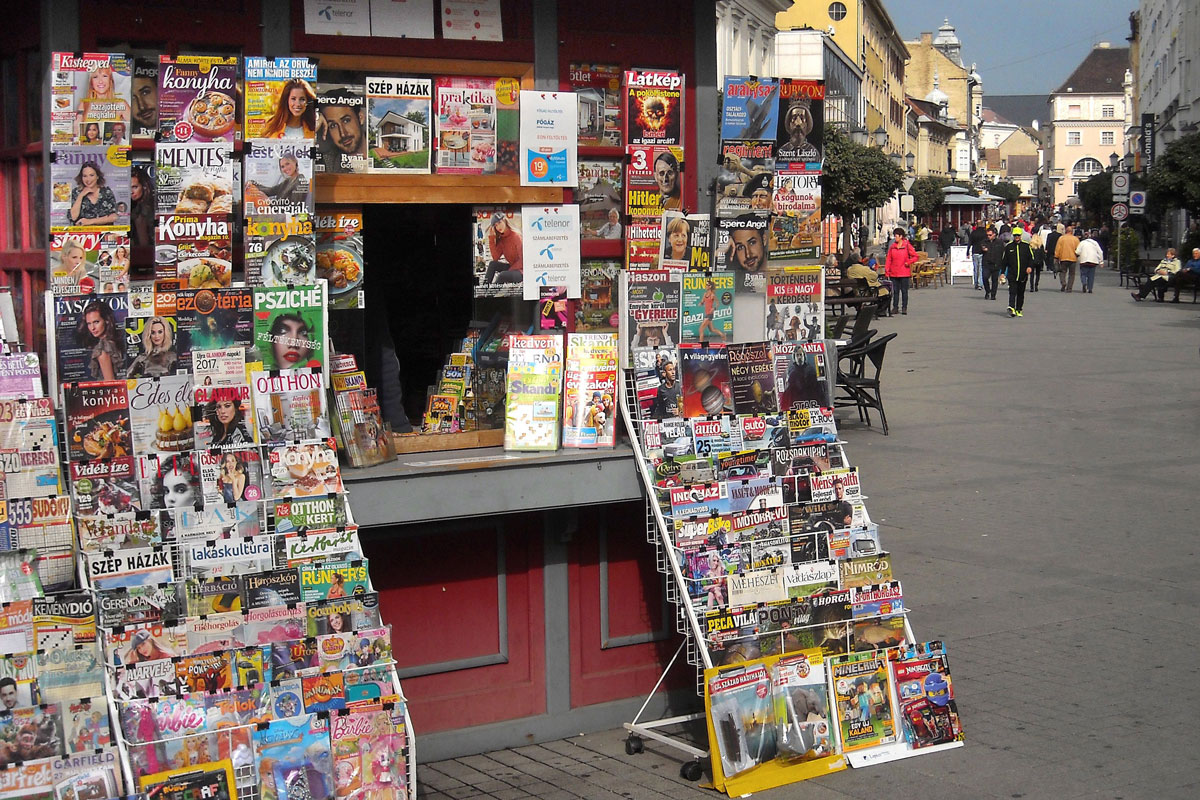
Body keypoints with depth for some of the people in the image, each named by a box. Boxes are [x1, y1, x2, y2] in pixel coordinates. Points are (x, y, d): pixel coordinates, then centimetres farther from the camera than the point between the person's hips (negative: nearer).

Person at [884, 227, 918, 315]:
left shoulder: (907, 246, -2)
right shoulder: (892, 246, 8)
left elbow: (915, 256, 1)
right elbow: (888, 259, 7)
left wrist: (908, 262, -11)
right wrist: (887, 270, 0)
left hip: (904, 273, -3)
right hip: (894, 273, 3)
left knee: (904, 291, 2)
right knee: (895, 291, 6)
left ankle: (904, 308, 8)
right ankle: (895, 307, 12)